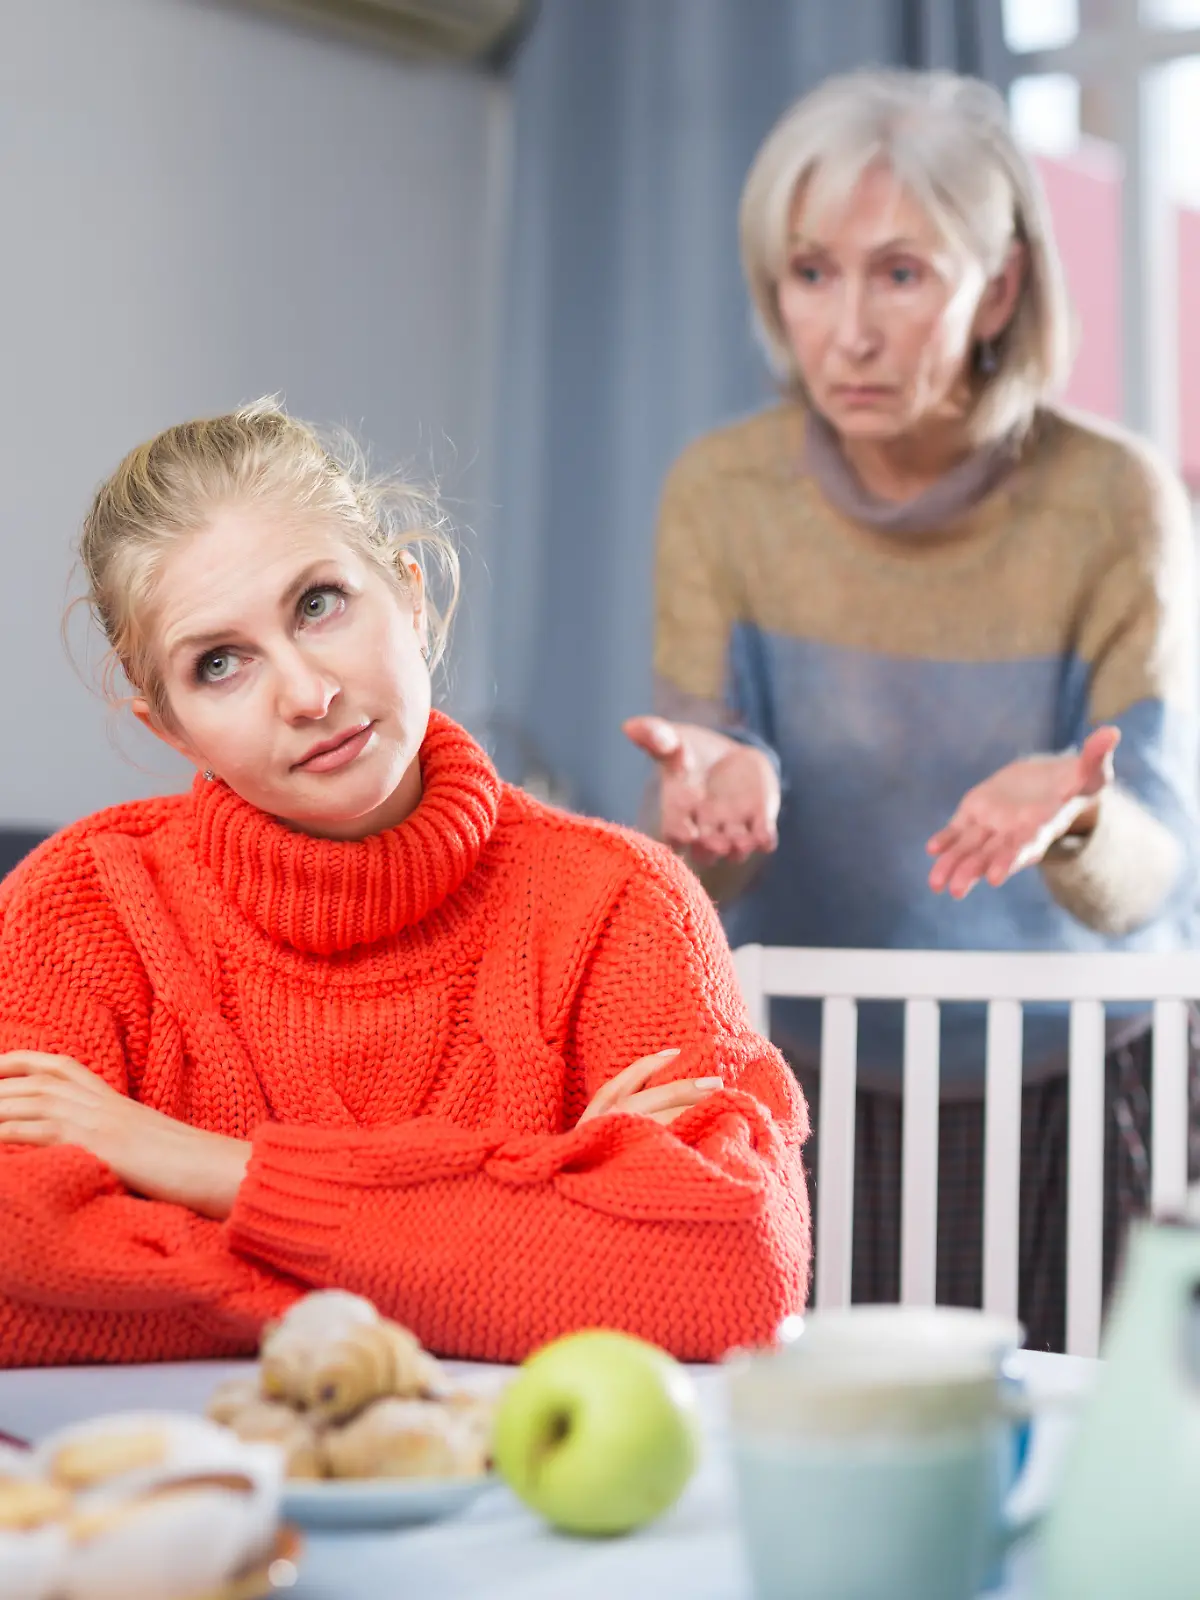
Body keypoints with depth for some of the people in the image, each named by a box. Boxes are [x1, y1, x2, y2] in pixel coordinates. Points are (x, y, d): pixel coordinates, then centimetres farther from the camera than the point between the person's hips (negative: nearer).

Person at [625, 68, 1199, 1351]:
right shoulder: (721, 493, -8)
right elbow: (702, 885, -10)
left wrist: (1072, 822, -37)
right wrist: (715, 793, -32)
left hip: (1063, 1101, -1)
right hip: (807, 1092, 1)